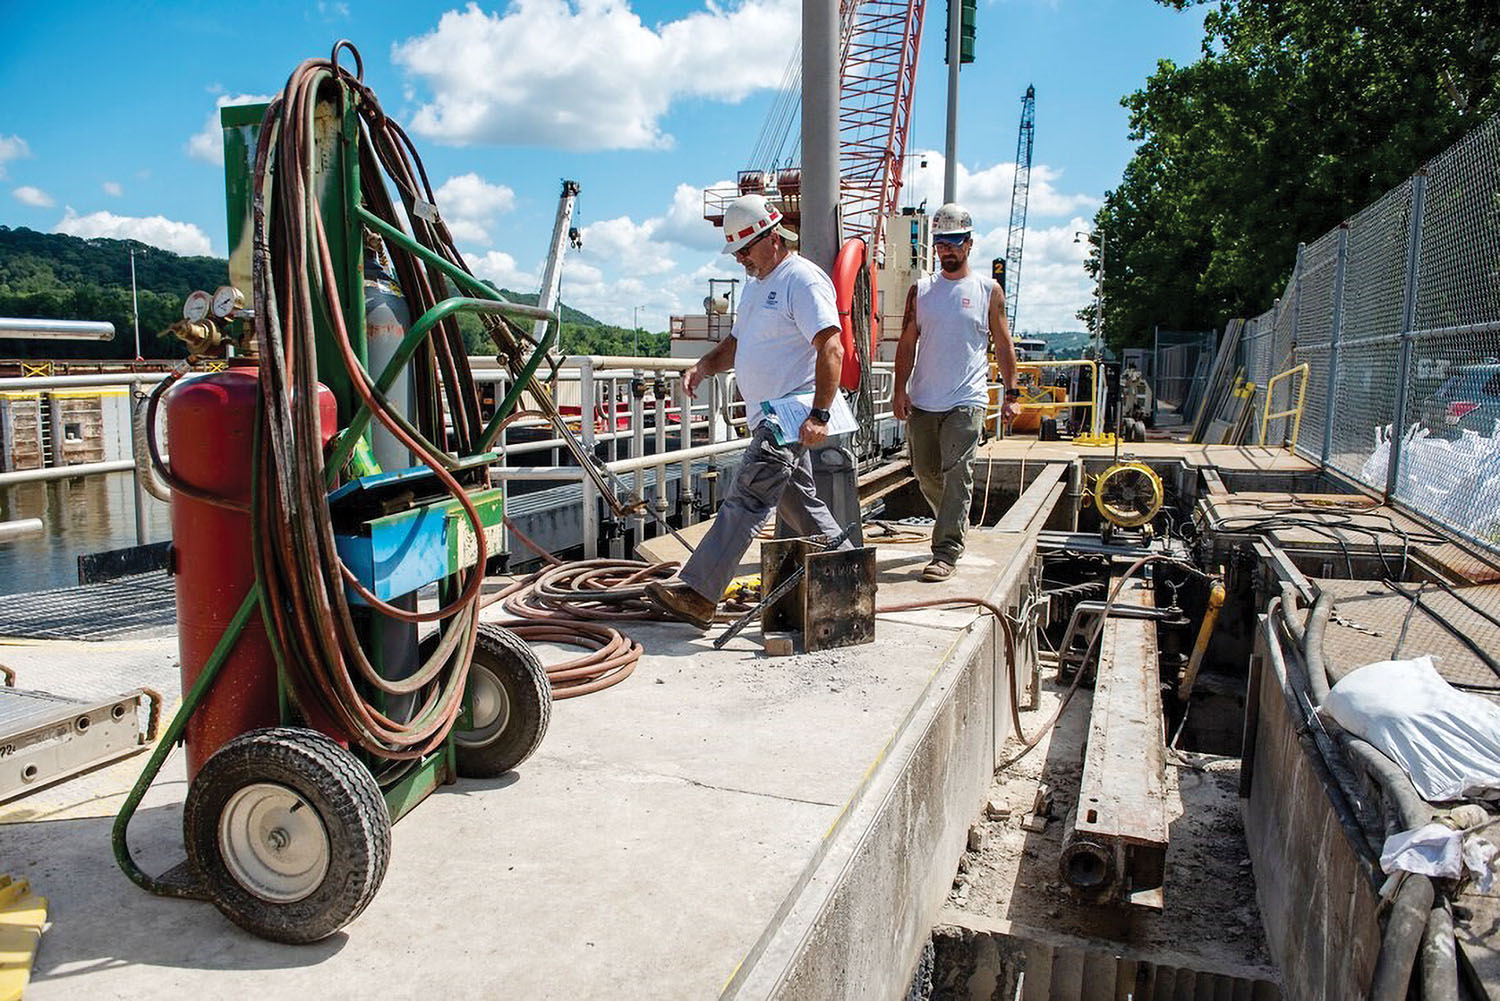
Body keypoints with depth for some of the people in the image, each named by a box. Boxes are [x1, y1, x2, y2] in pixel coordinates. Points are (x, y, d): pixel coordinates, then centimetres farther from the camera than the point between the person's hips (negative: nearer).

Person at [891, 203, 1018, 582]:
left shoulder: (988, 290, 4)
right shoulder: (921, 290, 9)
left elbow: (1004, 346, 8)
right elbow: (907, 343, 8)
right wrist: (900, 389, -2)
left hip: (966, 400, -3)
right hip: (922, 401, 4)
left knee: (957, 475, -11)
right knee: (926, 473, 11)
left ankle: (946, 552, -10)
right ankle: (955, 528, 35)